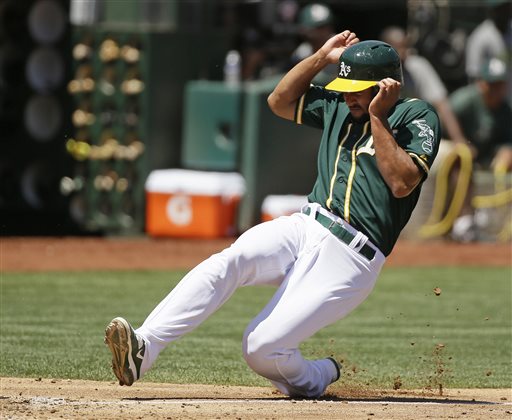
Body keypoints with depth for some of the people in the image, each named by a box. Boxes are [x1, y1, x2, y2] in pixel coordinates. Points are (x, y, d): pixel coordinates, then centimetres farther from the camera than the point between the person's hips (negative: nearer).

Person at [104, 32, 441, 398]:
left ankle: (317, 378, 16)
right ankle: (143, 348, -38)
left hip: (350, 259, -6)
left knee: (261, 348, -18)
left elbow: (402, 183, -18)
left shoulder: (418, 117, -4)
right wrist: (321, 58, 14)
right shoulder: (339, 106, 16)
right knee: (229, 261, -26)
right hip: (304, 228, 6)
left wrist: (377, 118, -17)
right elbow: (280, 101, 25)